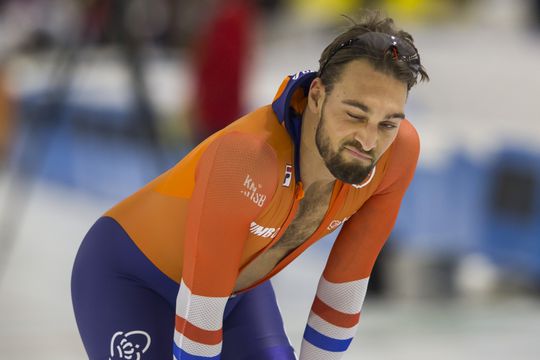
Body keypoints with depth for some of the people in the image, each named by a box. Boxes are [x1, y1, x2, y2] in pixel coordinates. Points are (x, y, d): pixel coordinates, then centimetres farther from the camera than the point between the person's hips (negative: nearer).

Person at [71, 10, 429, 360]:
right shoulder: (245, 156, -42)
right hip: (128, 279, -6)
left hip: (237, 286, 6)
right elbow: (198, 309, -31)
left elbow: (347, 280, -9)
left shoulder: (397, 150, -23)